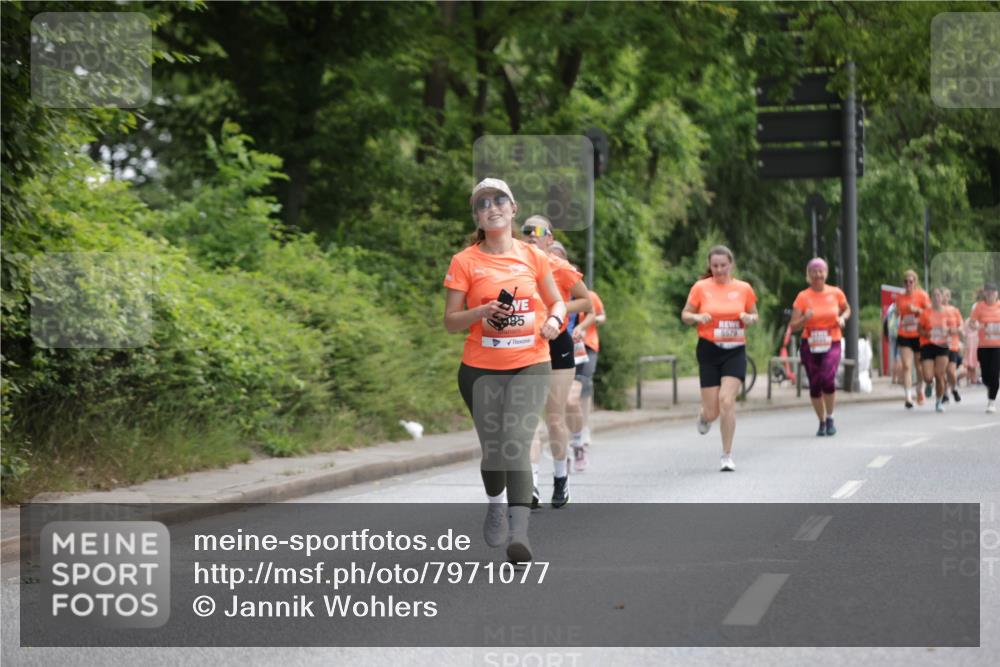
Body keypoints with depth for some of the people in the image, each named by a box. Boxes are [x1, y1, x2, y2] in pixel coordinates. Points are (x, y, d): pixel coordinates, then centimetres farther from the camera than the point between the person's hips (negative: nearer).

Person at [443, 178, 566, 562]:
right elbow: (451, 321, 0)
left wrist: (554, 320, -5)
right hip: (481, 368, 1)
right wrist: (483, 311, -19)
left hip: (530, 364, 0)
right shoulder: (464, 261, 0)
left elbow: (557, 301, 18)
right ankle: (496, 504, 39)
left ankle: (519, 534, -24)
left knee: (516, 443, -17)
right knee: (492, 447, 7)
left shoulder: (532, 256, 5)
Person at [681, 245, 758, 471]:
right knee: (712, 410, -1)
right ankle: (704, 416, 40)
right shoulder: (700, 287, 0)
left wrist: (749, 319, -8)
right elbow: (685, 315, 6)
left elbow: (754, 316, 15)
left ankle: (727, 456, -5)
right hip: (708, 351, 0)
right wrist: (697, 317, -15)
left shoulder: (743, 288, 4)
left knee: (727, 401, -17)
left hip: (735, 351, 0)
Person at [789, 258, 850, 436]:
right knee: (815, 385, 3)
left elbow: (847, 309, 21)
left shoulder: (836, 293, 1)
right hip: (810, 346, 1)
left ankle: (830, 418, -3)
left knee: (828, 379, -22)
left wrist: (842, 318, -1)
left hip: (831, 344, -1)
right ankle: (822, 422, 22)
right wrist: (805, 318, -24)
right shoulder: (803, 297, -3)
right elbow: (793, 326, -4)